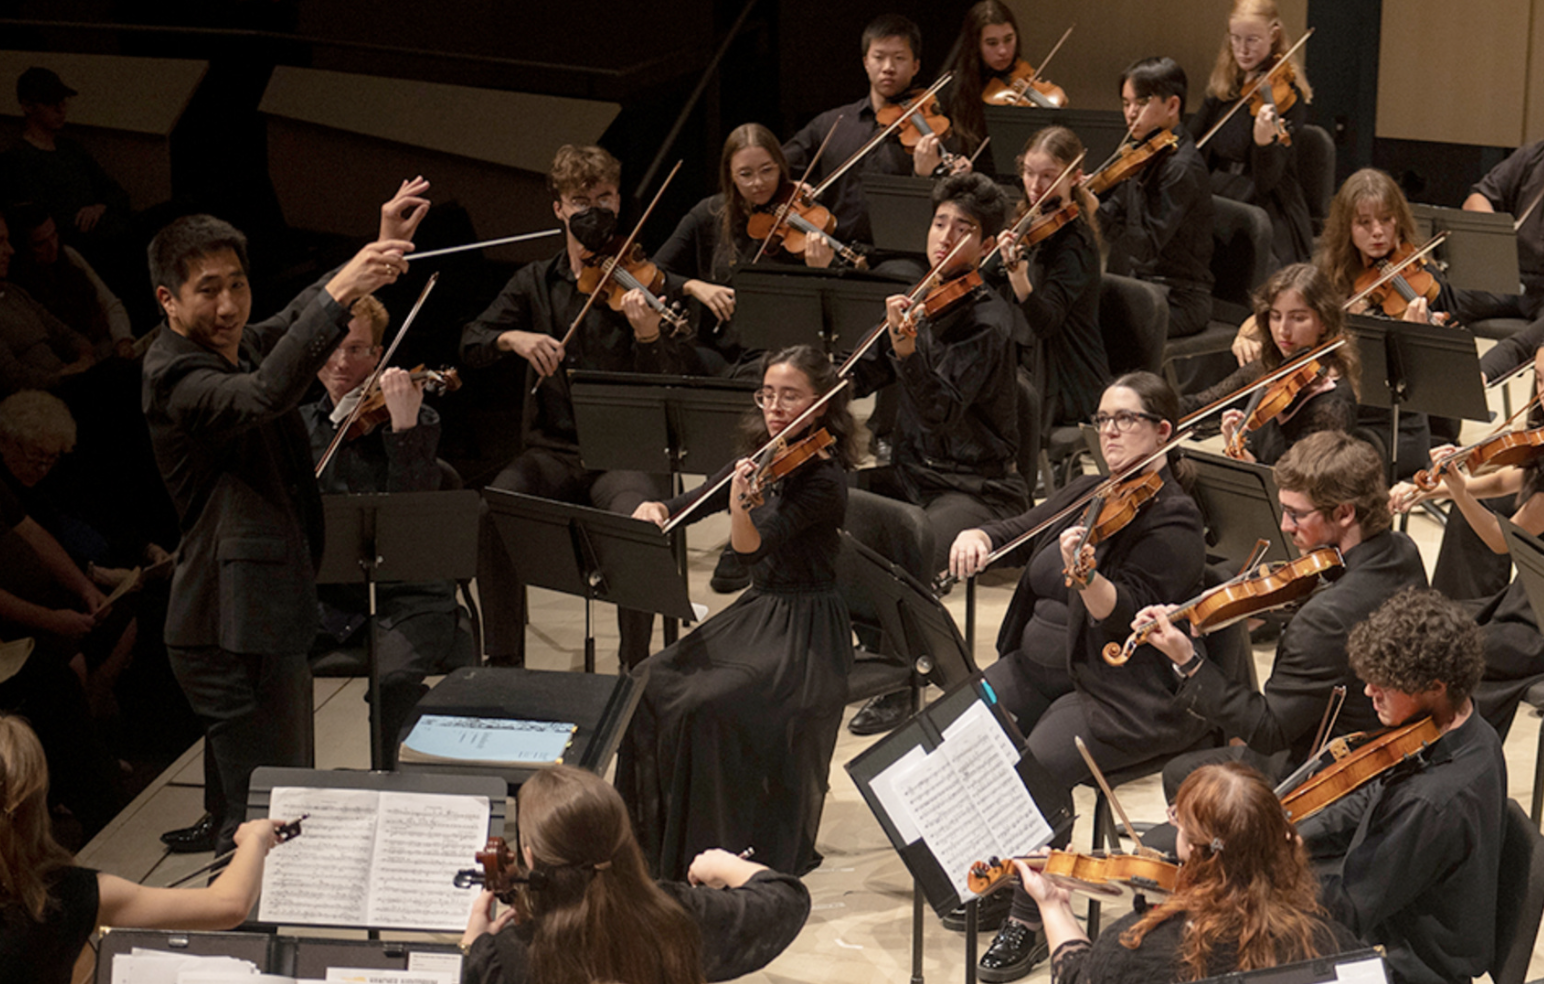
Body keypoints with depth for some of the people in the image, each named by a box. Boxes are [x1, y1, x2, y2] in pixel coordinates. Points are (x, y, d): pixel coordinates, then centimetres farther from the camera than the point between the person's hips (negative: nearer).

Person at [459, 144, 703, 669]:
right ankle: (503, 659, -9)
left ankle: (636, 664, -15)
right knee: (492, 512, -27)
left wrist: (649, 335, -27)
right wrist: (512, 337, -15)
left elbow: (685, 384, -7)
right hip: (551, 451, 3)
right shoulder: (536, 283, 13)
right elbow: (471, 344, 7)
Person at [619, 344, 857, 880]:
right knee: (650, 684, -9)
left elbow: (751, 548, -24)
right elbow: (688, 506, 10)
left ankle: (720, 846, -9)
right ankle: (658, 835, 4)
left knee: (706, 705, -27)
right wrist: (654, 509, -11)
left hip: (804, 632, -8)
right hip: (755, 614, 8)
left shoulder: (823, 479, -15)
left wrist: (741, 500, -43)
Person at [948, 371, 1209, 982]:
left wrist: (1083, 573, -40)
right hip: (1035, 668, 8)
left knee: (1037, 767, -31)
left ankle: (1031, 921, -13)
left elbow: (1123, 617, -21)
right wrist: (974, 538, -9)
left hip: (1122, 696, -7)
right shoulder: (1089, 493, 14)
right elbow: (1013, 536, 13)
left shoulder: (1171, 520, -9)